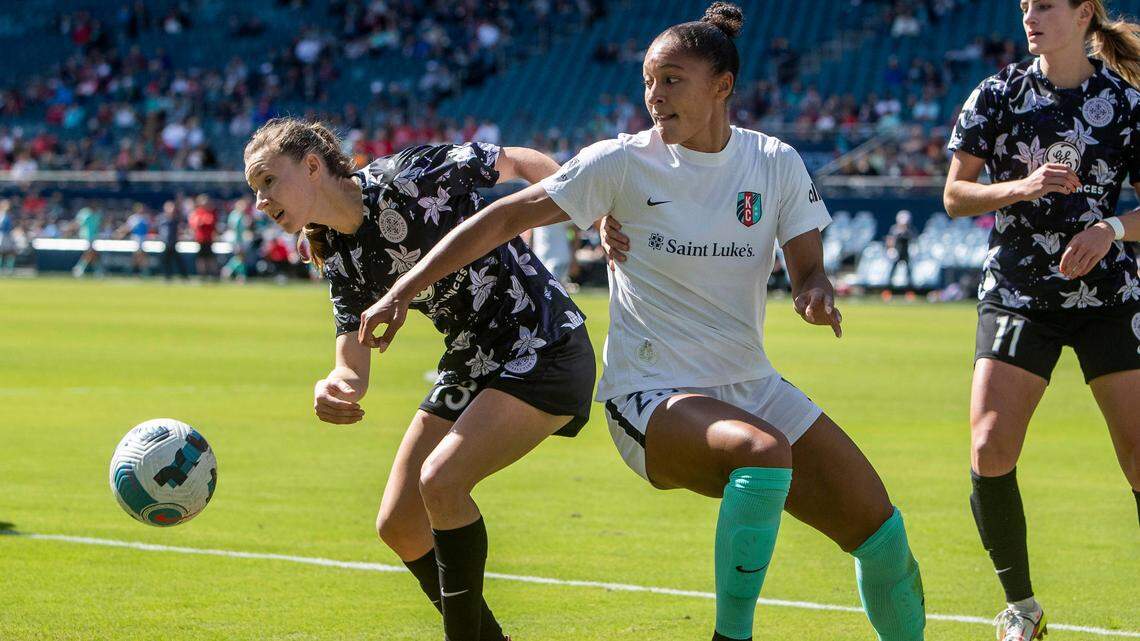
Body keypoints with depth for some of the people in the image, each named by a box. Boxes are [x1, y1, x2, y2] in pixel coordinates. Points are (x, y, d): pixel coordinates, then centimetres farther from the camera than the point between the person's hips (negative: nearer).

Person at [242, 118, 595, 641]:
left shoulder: (408, 178, -18)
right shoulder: (340, 257, 4)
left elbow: (526, 164, -8)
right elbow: (354, 367, -2)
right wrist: (333, 387, -25)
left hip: (543, 351, -9)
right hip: (470, 365, 9)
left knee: (441, 480, -24)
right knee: (397, 525, 5)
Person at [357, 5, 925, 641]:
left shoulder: (776, 163, 2)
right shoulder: (625, 163, -7)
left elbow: (809, 270, 3)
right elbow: (506, 217, -7)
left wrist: (817, 294, -22)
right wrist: (404, 290, -12)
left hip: (751, 386, 4)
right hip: (651, 397, -4)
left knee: (877, 526, -4)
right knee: (764, 449, -36)